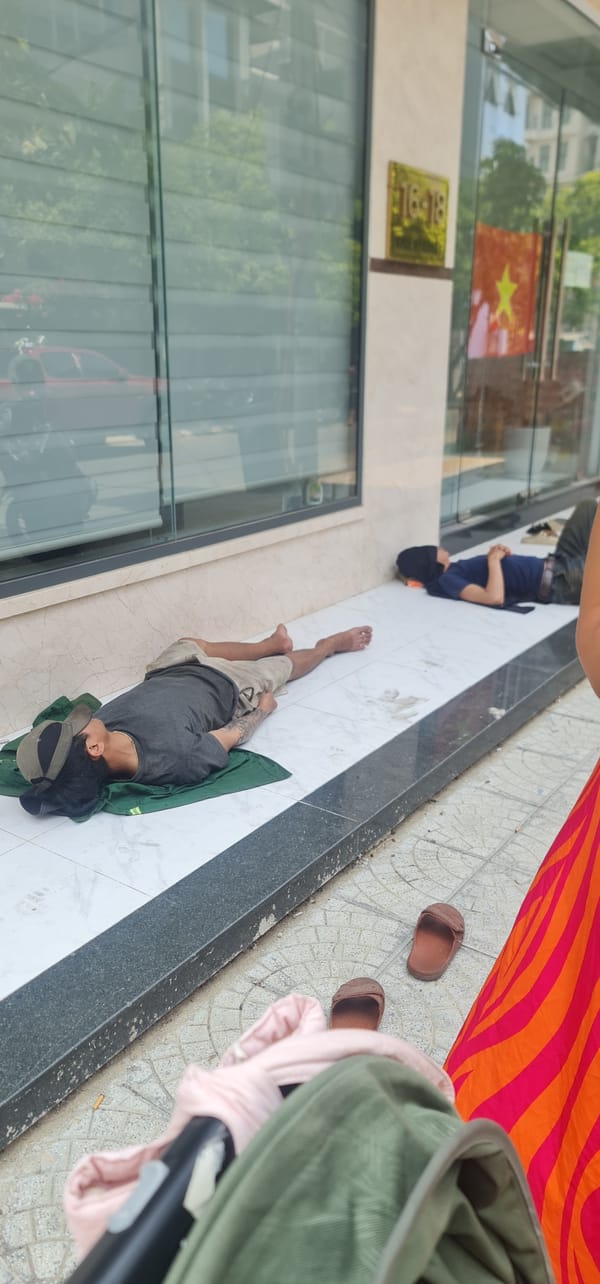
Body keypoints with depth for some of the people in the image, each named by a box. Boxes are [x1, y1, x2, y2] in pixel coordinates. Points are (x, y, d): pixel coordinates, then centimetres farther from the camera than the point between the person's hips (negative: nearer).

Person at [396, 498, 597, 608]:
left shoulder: (454, 570, 12)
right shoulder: (448, 580, -17)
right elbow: (495, 597, -34)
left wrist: (502, 553, -2)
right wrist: (494, 560, -21)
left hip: (551, 567, 10)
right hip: (557, 583, -10)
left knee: (588, 506, 11)